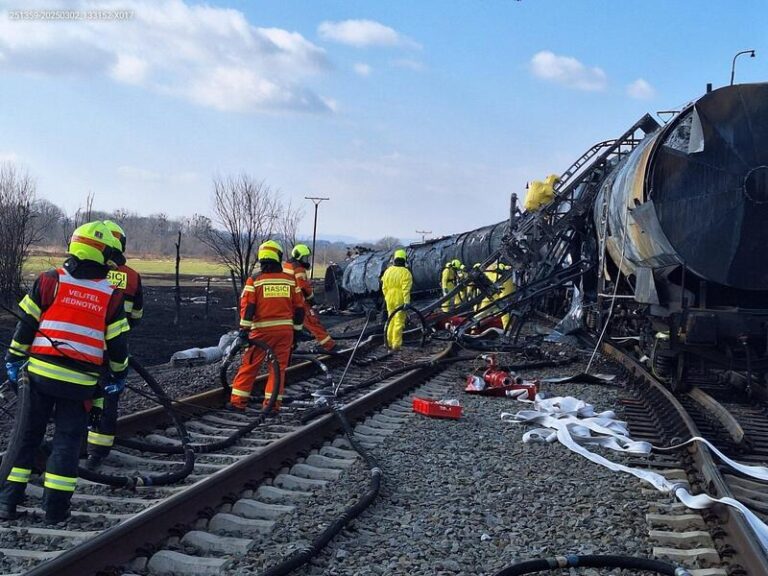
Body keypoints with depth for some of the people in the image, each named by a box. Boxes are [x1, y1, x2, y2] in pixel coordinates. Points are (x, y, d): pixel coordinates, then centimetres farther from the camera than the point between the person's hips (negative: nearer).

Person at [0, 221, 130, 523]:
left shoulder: (49, 280, 0)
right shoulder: (111, 295, -1)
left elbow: (26, 324, 1)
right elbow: (117, 343, 3)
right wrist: (119, 373, 17)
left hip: (40, 373, 1)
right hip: (80, 382, -1)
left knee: (27, 434, 13)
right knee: (67, 440, 8)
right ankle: (55, 506, 9)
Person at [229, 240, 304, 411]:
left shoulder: (255, 280, -3)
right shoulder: (290, 280, 5)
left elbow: (248, 306, -10)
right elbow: (299, 307, 8)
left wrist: (244, 329, -7)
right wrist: (297, 329, 17)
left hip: (262, 330, -2)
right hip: (285, 330, 2)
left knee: (249, 365, 6)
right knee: (279, 367, 9)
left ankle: (238, 401, 7)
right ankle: (272, 403, 7)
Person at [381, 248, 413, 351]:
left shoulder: (388, 271, 6)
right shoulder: (405, 272, -12)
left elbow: (384, 287, 11)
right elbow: (406, 289, -18)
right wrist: (407, 302, -19)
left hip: (390, 300, 6)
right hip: (400, 301, -6)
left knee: (391, 321, 17)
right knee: (399, 322, -2)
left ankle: (389, 342, 21)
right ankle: (396, 344, -3)